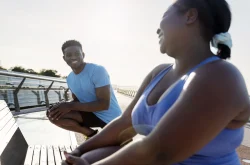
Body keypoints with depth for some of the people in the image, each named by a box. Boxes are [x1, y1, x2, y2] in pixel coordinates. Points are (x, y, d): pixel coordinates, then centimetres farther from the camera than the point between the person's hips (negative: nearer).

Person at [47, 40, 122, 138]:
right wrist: (66, 106, -12)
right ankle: (91, 134, 5)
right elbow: (77, 100, 13)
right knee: (54, 114, -5)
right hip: (92, 114, 6)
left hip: (111, 118, -6)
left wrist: (70, 106, -25)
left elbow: (104, 104, -25)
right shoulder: (69, 79, 2)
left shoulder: (98, 70, -21)